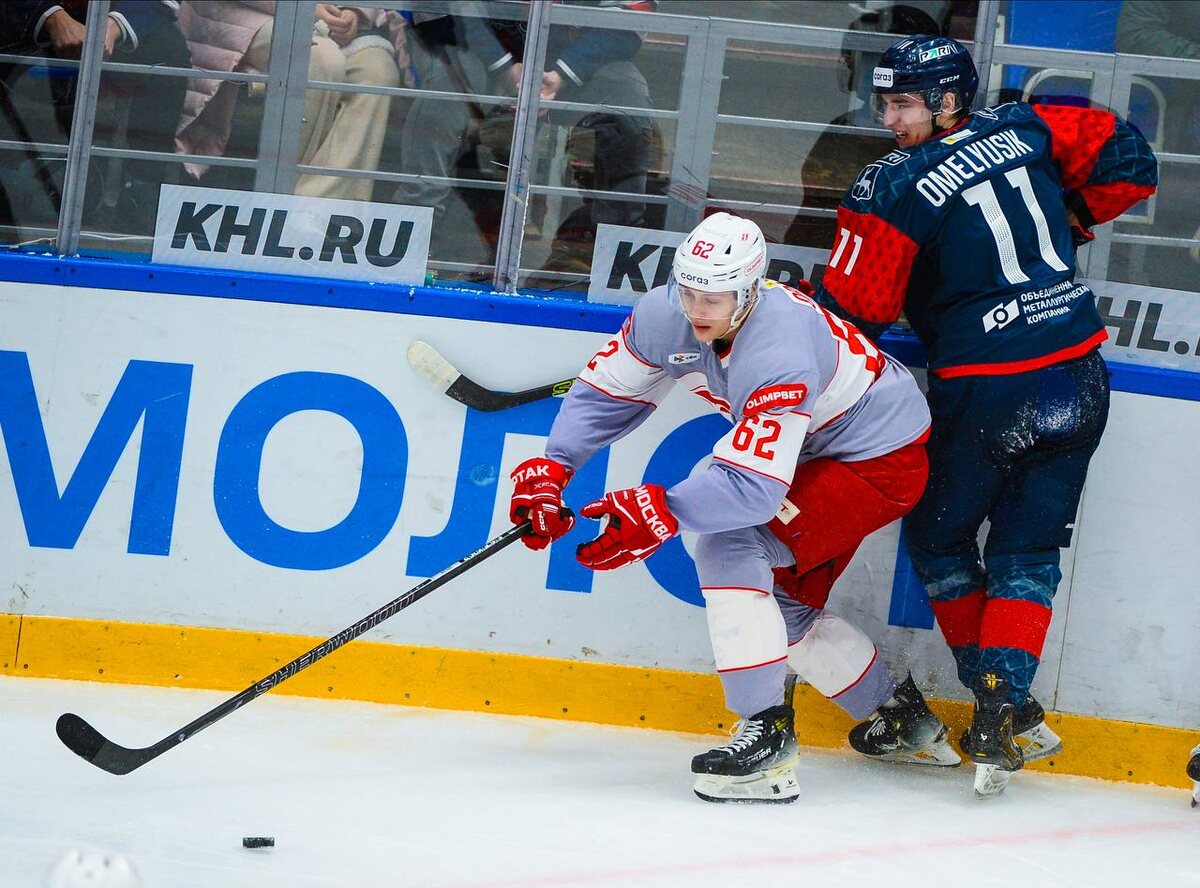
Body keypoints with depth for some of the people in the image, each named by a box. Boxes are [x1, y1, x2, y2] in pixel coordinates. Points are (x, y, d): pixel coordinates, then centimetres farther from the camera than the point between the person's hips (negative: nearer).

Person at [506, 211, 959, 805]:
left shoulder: (778, 353, -37)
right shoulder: (666, 315, -13)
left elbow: (755, 486, -40)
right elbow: (605, 392, -2)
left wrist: (661, 513, -46)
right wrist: (549, 471, -13)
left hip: (882, 457, -9)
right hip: (820, 450, 9)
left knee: (730, 547, -22)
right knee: (784, 604, 13)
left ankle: (767, 736, -22)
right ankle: (903, 718, 33)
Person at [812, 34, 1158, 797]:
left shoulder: (894, 189, -11)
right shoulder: (1028, 129, 4)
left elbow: (851, 311, -7)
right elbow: (1128, 160, 12)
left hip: (985, 390, -5)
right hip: (1079, 380, 5)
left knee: (939, 534, 16)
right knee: (1028, 550, 11)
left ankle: (1003, 703, 16)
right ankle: (1003, 711, -2)